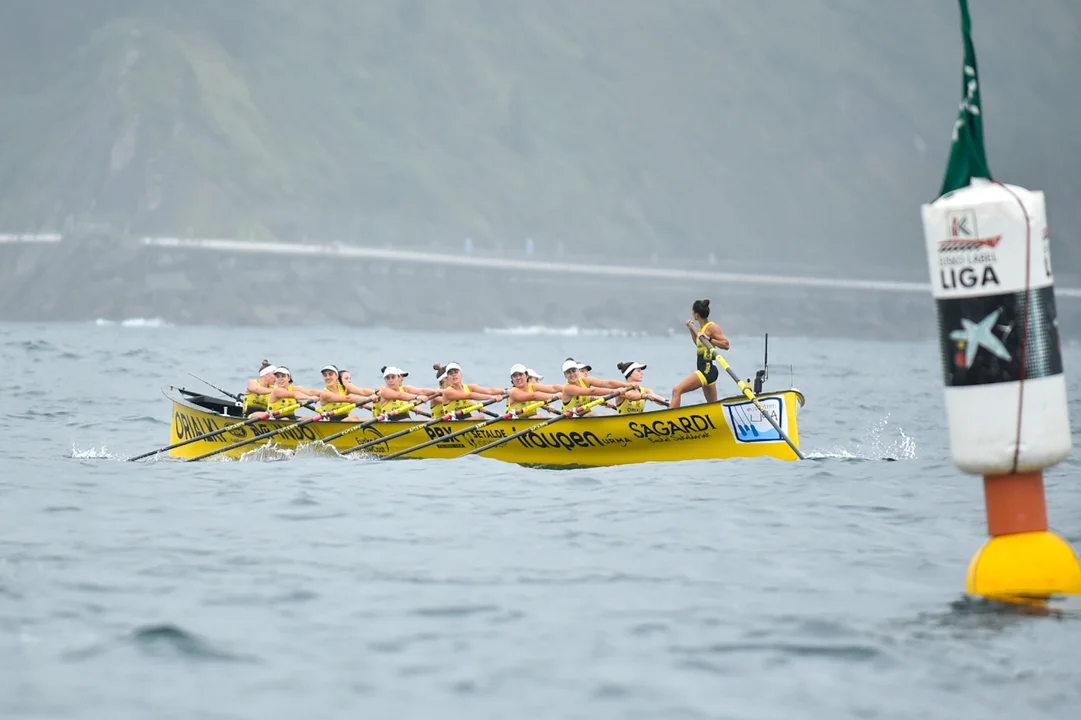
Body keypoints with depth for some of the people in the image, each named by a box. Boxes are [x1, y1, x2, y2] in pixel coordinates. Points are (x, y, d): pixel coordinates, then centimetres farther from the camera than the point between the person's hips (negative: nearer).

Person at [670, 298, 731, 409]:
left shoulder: (712, 327, -10)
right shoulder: (703, 327, 15)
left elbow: (726, 344, -17)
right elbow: (698, 343, 34)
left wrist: (709, 339, -23)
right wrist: (691, 329, 24)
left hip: (707, 369, -11)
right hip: (706, 370, 11)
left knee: (677, 390, -20)